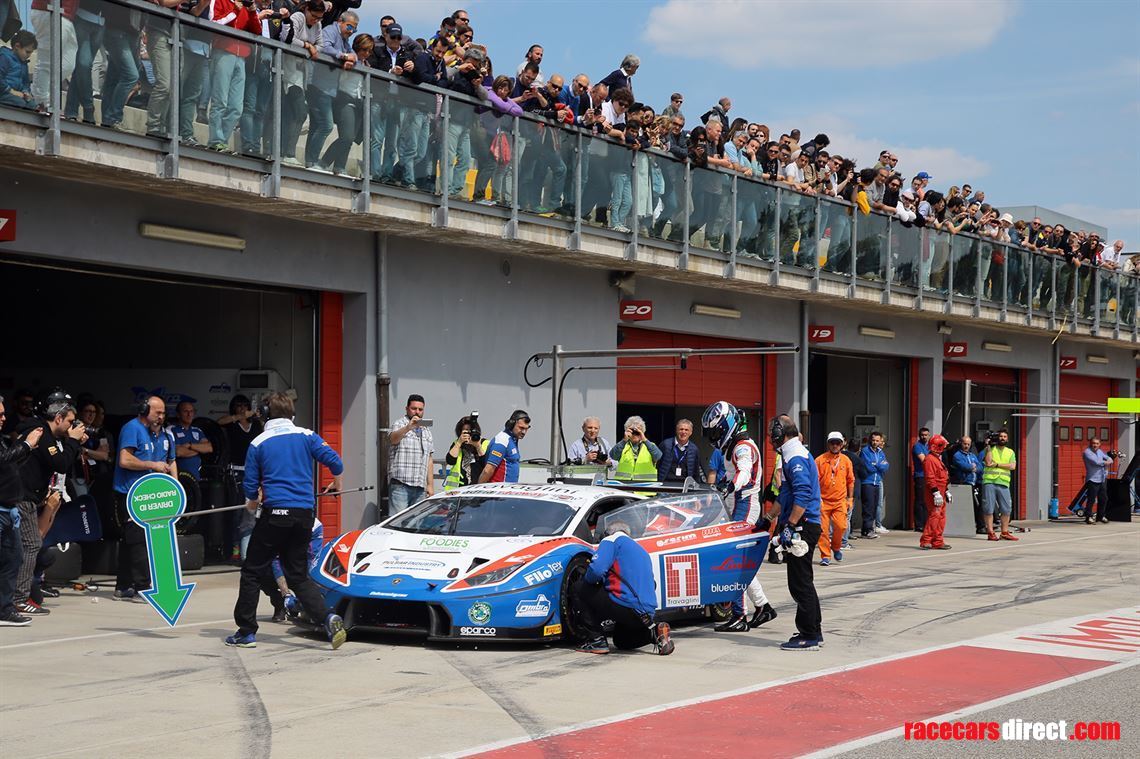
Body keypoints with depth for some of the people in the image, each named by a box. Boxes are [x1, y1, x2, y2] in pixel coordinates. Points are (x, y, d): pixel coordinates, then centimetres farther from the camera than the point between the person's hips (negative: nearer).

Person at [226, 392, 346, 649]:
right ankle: (328, 617, -9)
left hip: (275, 514, -3)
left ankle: (246, 632, 10)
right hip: (304, 514, 3)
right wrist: (337, 484, 21)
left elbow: (250, 486, 3)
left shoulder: (258, 443, 2)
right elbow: (334, 461, -2)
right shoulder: (307, 436, 6)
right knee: (298, 576, 12)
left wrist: (252, 503, 26)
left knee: (253, 572, 10)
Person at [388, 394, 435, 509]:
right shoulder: (399, 424, 2)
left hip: (420, 487, 6)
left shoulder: (426, 430, 22)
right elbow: (392, 439, -22)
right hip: (400, 484, -6)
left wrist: (430, 485, 16)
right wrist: (408, 427, -40)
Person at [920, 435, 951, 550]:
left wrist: (946, 492, 25)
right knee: (934, 516, -13)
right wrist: (936, 493, -25)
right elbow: (930, 478, -21)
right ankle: (925, 541, -12)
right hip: (934, 494, -11)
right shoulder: (930, 459, -13)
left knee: (941, 518, 11)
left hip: (940, 494, 11)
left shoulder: (937, 459, 21)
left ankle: (937, 542, 14)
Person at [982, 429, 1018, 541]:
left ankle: (1004, 533, 8)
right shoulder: (990, 449, 9)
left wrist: (997, 464, -6)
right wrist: (988, 447, -5)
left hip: (1003, 483, 3)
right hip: (989, 481, -3)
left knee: (1006, 509, 0)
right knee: (989, 508, -5)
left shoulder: (1010, 452, 17)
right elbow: (988, 462, -7)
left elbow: (1012, 466, 2)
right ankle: (990, 532, -2)